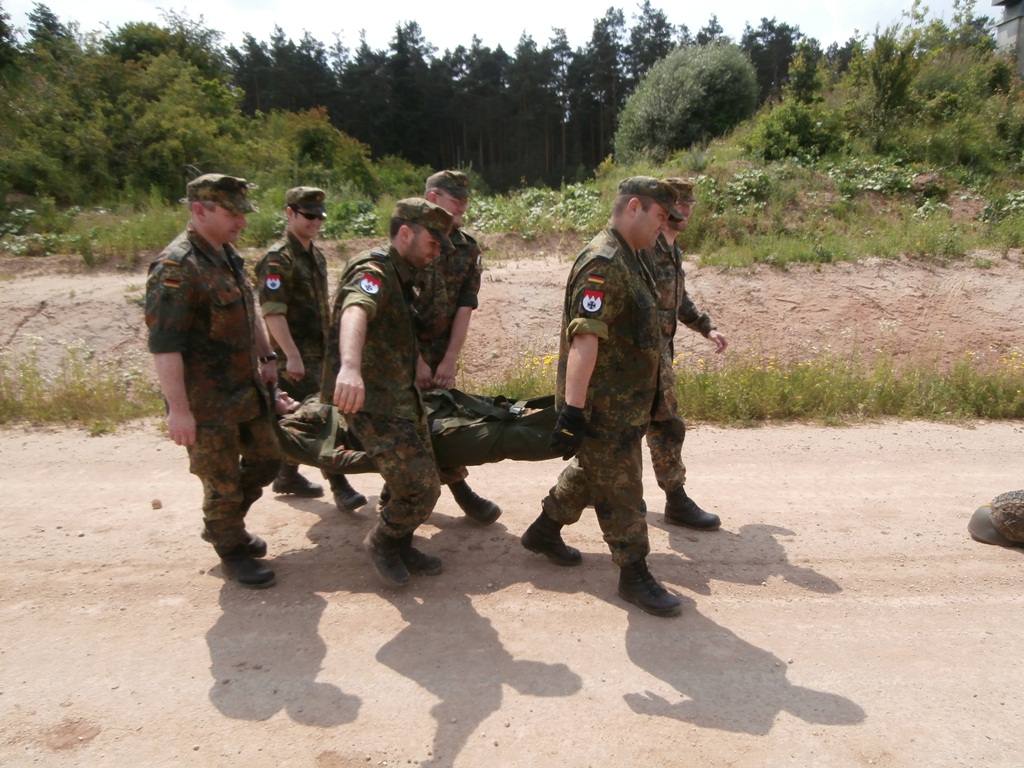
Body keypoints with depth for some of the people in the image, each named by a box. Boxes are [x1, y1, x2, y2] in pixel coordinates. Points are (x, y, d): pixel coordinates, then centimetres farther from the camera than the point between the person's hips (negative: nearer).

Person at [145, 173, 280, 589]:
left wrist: (266, 358, 15)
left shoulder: (229, 256, 9)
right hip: (207, 402, -9)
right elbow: (164, 345, -23)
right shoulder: (175, 268, -20)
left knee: (265, 460, 19)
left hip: (246, 390, 9)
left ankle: (224, 525, 40)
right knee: (222, 481, 5)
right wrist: (178, 409, -24)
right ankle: (233, 551, 26)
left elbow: (250, 311, 21)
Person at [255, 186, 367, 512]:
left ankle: (287, 476, 28)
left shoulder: (317, 256, 14)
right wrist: (292, 356, -26)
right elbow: (272, 311, -21)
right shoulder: (278, 259, -13)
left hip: (318, 351, 8)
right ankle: (338, 485, -5)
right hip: (296, 355, -8)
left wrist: (331, 344, 20)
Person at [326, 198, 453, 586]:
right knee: (422, 487, -10)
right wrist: (350, 367, -59)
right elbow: (355, 311, -41)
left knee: (419, 480, 15)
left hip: (402, 395, 10)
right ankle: (382, 541, 16)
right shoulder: (374, 270, -18)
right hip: (372, 402, -10)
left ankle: (399, 546, 35)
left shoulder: (400, 275, 12)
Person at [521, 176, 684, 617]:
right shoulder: (603, 262, -21)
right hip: (603, 408, -10)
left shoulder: (627, 259, 13)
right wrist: (571, 411, -32)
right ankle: (634, 576, 20)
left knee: (591, 471, 24)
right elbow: (584, 339, -29)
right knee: (621, 490, 3)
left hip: (622, 403, 10)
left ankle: (544, 531, 41)